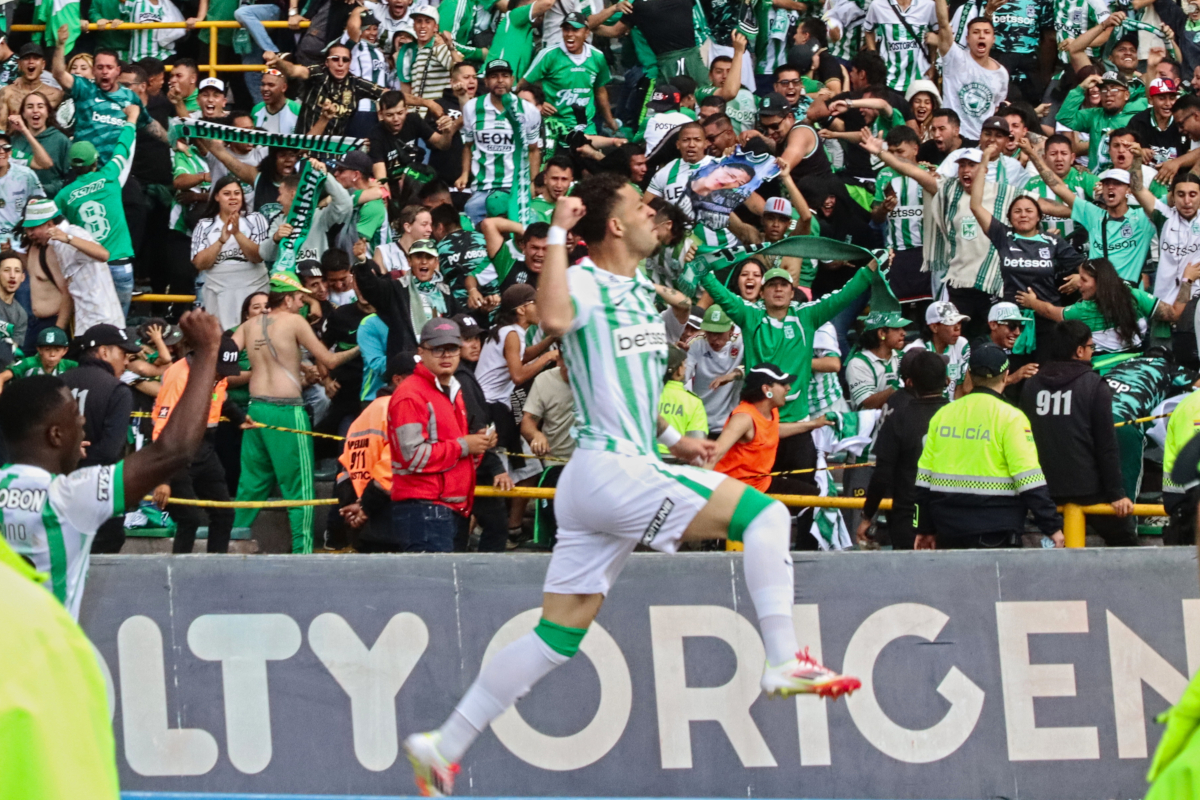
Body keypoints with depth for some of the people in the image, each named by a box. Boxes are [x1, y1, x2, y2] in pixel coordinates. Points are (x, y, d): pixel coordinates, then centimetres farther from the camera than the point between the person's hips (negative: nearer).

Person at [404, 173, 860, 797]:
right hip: (612, 471, -9)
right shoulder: (585, 283, -10)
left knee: (558, 635, 8)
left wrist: (670, 438, 23)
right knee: (764, 515, -11)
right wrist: (558, 232, -29)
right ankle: (784, 663, -14)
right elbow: (554, 318, -35)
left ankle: (442, 748, 9)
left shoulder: (639, 290, 19)